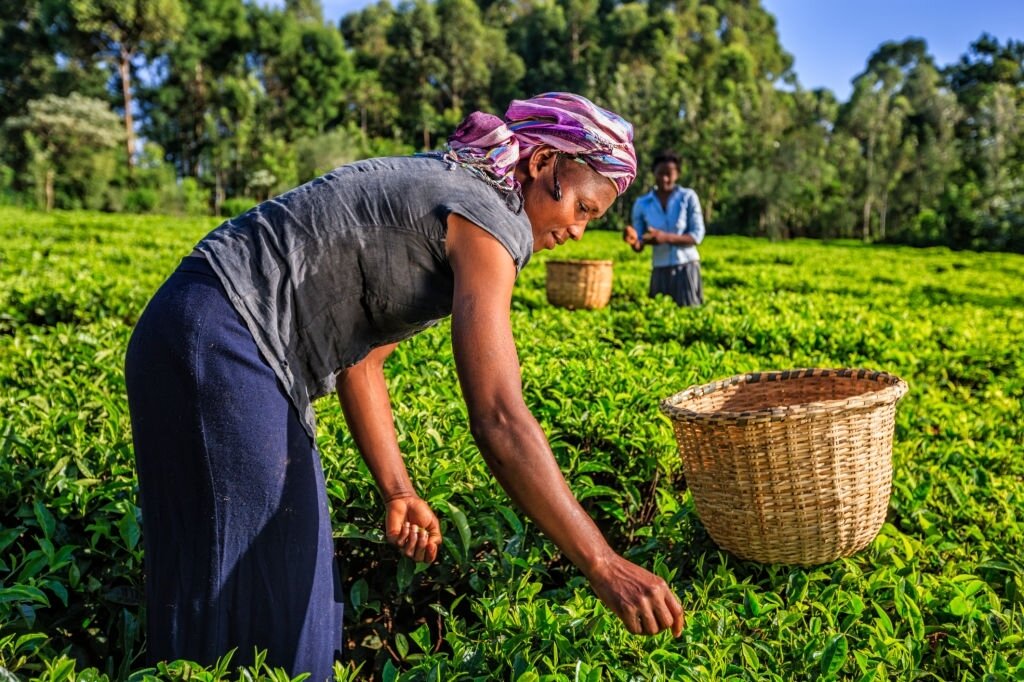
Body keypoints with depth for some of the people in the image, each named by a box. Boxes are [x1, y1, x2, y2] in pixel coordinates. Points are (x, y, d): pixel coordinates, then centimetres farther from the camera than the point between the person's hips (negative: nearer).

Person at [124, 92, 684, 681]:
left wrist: (397, 491, 12)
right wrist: (603, 566, -20)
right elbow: (499, 420, -24)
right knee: (244, 579, 0)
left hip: (222, 342, 10)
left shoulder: (440, 189, 15)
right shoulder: (486, 218, -14)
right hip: (218, 344, -10)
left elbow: (359, 355, 14)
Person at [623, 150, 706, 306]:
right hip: (660, 271, 2)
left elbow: (697, 235, -5)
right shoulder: (642, 204, 3)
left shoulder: (688, 197, -1)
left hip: (686, 267, -2)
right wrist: (633, 240, -22)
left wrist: (666, 237, -20)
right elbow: (639, 247, 2)